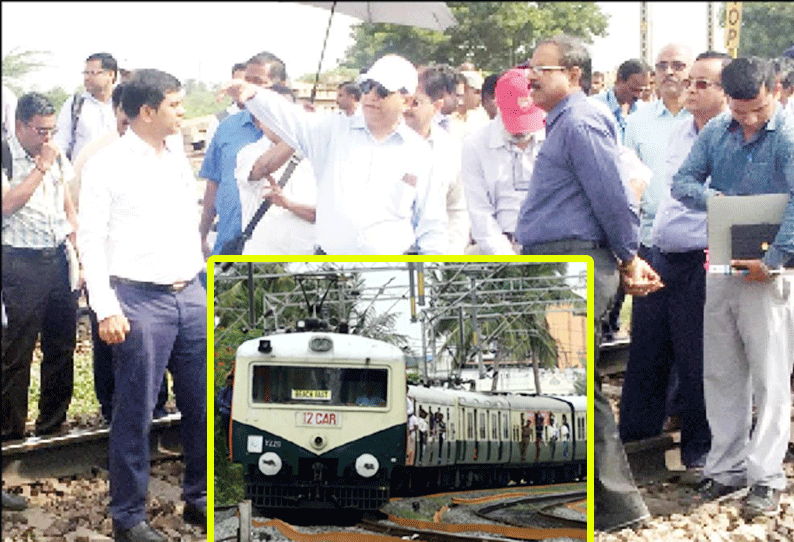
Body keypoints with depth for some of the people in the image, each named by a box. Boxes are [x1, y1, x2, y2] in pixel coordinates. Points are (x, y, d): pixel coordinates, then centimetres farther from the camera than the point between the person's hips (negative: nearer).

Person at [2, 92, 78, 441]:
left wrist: (76, 233, 10)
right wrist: (42, 166, -18)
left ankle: (52, 424, 22)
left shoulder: (56, 156, 11)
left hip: (58, 257, 6)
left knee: (61, 346, 10)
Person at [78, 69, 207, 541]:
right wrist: (107, 309, -15)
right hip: (140, 301, -6)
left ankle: (199, 498, 25)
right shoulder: (108, 166, -6)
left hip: (191, 296, 6)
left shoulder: (179, 161, 13)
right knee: (136, 413, -1)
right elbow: (91, 240, -8)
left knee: (204, 404, 10)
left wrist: (202, 283, 15)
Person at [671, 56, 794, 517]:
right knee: (721, 374, 11)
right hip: (722, 266, 6)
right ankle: (727, 467, 21)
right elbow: (683, 181, 10)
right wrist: (710, 197, -12)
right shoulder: (716, 132, 7)